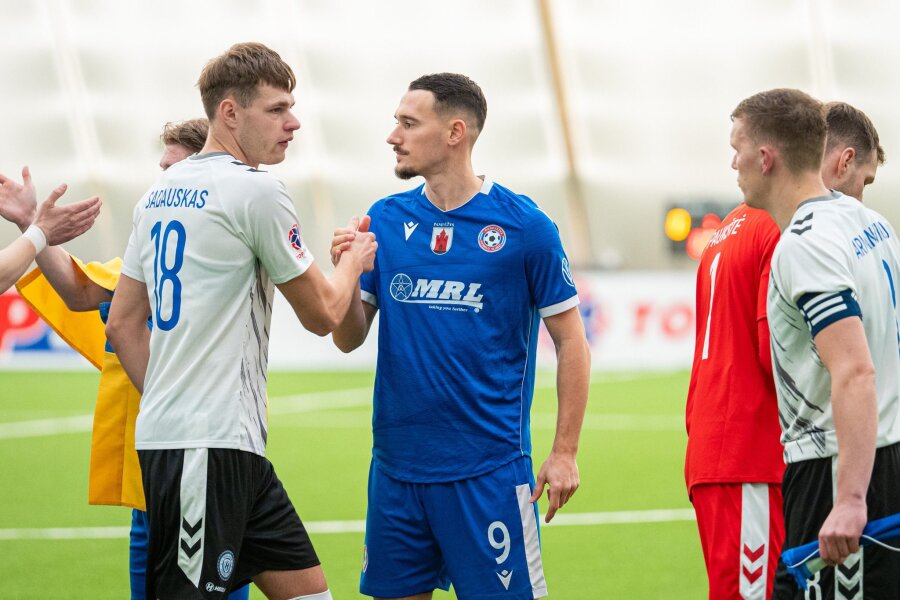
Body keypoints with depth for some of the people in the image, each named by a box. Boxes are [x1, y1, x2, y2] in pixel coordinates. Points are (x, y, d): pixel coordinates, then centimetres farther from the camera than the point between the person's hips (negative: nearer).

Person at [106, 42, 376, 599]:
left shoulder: (161, 193, 15)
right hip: (207, 447, -9)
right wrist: (355, 261, 17)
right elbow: (322, 313, -2)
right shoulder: (256, 190, -11)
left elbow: (123, 324, 18)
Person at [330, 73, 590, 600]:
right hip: (397, 464, 4)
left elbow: (571, 340, -1)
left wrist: (565, 452, -5)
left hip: (489, 471, -4)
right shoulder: (385, 220, 6)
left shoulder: (523, 225, -6)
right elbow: (349, 338, 9)